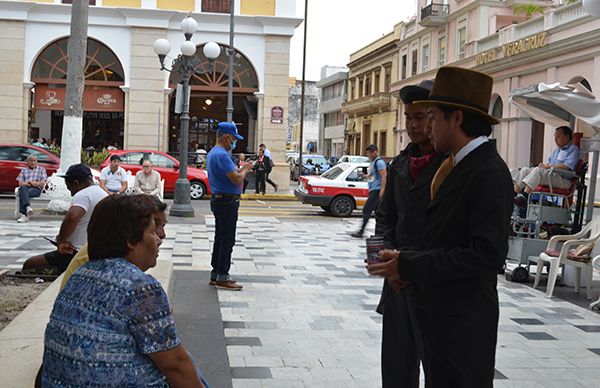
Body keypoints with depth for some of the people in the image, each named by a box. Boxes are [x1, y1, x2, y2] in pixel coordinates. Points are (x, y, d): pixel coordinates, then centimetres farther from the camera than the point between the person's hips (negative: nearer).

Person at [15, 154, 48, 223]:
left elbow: (43, 182, 11)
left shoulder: (41, 169, 24)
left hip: (36, 189, -2)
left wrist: (37, 183, -10)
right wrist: (28, 183, -5)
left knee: (22, 194, -35)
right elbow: (20, 182, 14)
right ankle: (28, 206, -56)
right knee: (23, 188, -39)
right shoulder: (24, 170, 28)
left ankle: (23, 214, -45)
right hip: (26, 187, 2)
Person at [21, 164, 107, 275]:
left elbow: (71, 217, -33)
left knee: (29, 264, -3)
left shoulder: (83, 195, -14)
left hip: (76, 254, -10)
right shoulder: (104, 194, 17)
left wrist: (61, 240, -20)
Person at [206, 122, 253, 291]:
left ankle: (216, 274, 21)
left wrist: (241, 169, 10)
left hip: (219, 200, 11)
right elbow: (237, 179, -23)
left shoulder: (213, 153, 16)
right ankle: (222, 278, -3)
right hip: (227, 202, -11)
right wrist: (245, 170, -5)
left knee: (220, 238, 15)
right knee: (227, 240, -6)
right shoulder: (222, 155, -19)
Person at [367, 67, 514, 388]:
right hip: (441, 314, 9)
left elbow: (487, 253, -25)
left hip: (463, 323, -9)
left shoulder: (488, 174, -18)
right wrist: (405, 260, 0)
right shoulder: (459, 166, 10)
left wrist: (409, 265, -21)